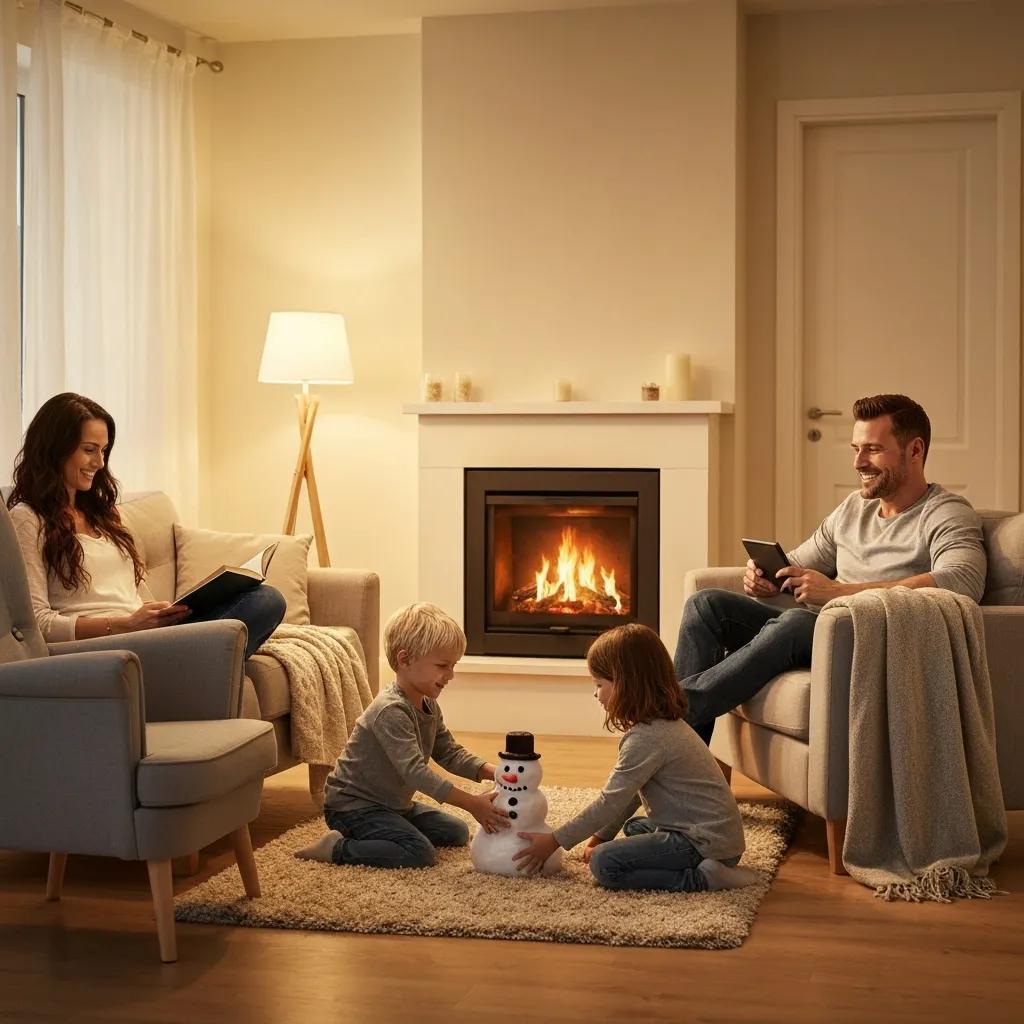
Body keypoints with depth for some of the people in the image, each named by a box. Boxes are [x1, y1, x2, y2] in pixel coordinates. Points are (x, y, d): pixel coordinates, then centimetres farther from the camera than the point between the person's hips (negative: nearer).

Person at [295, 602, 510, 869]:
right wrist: (472, 803, -38)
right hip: (352, 805, -10)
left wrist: (491, 772, -11)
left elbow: (449, 753, 8)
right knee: (420, 854, -25)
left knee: (457, 832, 13)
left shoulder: (429, 706, 5)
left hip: (393, 804, 10)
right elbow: (414, 771, -35)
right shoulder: (391, 711, -28)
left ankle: (371, 835, 13)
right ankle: (337, 848, -13)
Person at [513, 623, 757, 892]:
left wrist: (554, 841, -9)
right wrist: (601, 836, 18)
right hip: (720, 831, 11)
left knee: (604, 863, -16)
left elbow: (610, 803, -17)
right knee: (634, 827, 34)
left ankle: (701, 878, -17)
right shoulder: (665, 723, 12)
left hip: (707, 841, -11)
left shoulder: (646, 738, -20)